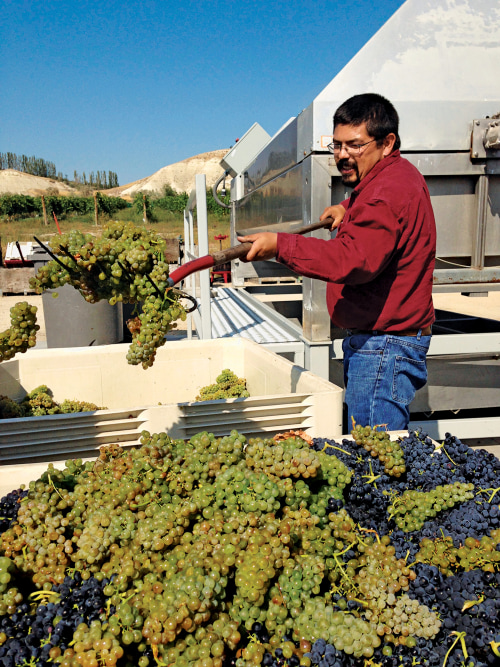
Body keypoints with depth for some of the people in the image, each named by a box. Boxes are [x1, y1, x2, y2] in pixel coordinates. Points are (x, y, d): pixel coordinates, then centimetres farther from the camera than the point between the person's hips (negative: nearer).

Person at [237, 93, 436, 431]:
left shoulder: (388, 192, -19)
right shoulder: (395, 176, 17)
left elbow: (353, 260, -32)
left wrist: (279, 245, -30)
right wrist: (348, 208, 27)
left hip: (385, 346, -11)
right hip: (370, 340, 11)